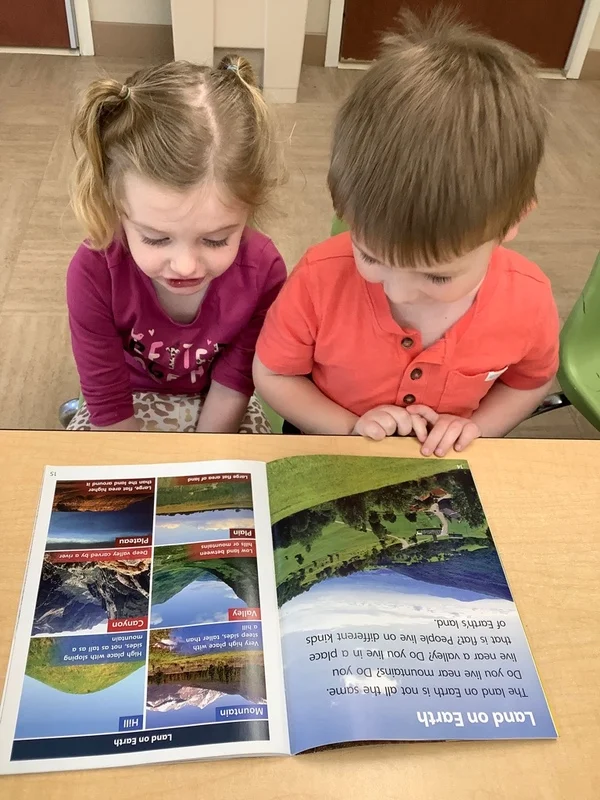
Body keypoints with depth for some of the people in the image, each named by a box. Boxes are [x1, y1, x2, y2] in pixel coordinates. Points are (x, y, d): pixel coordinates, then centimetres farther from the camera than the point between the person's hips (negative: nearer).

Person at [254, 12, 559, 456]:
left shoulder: (528, 299, -18)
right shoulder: (321, 278, -23)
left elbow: (530, 382, 3)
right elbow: (272, 375, -8)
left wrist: (474, 428, -12)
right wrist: (350, 428, -18)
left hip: (443, 472, 3)